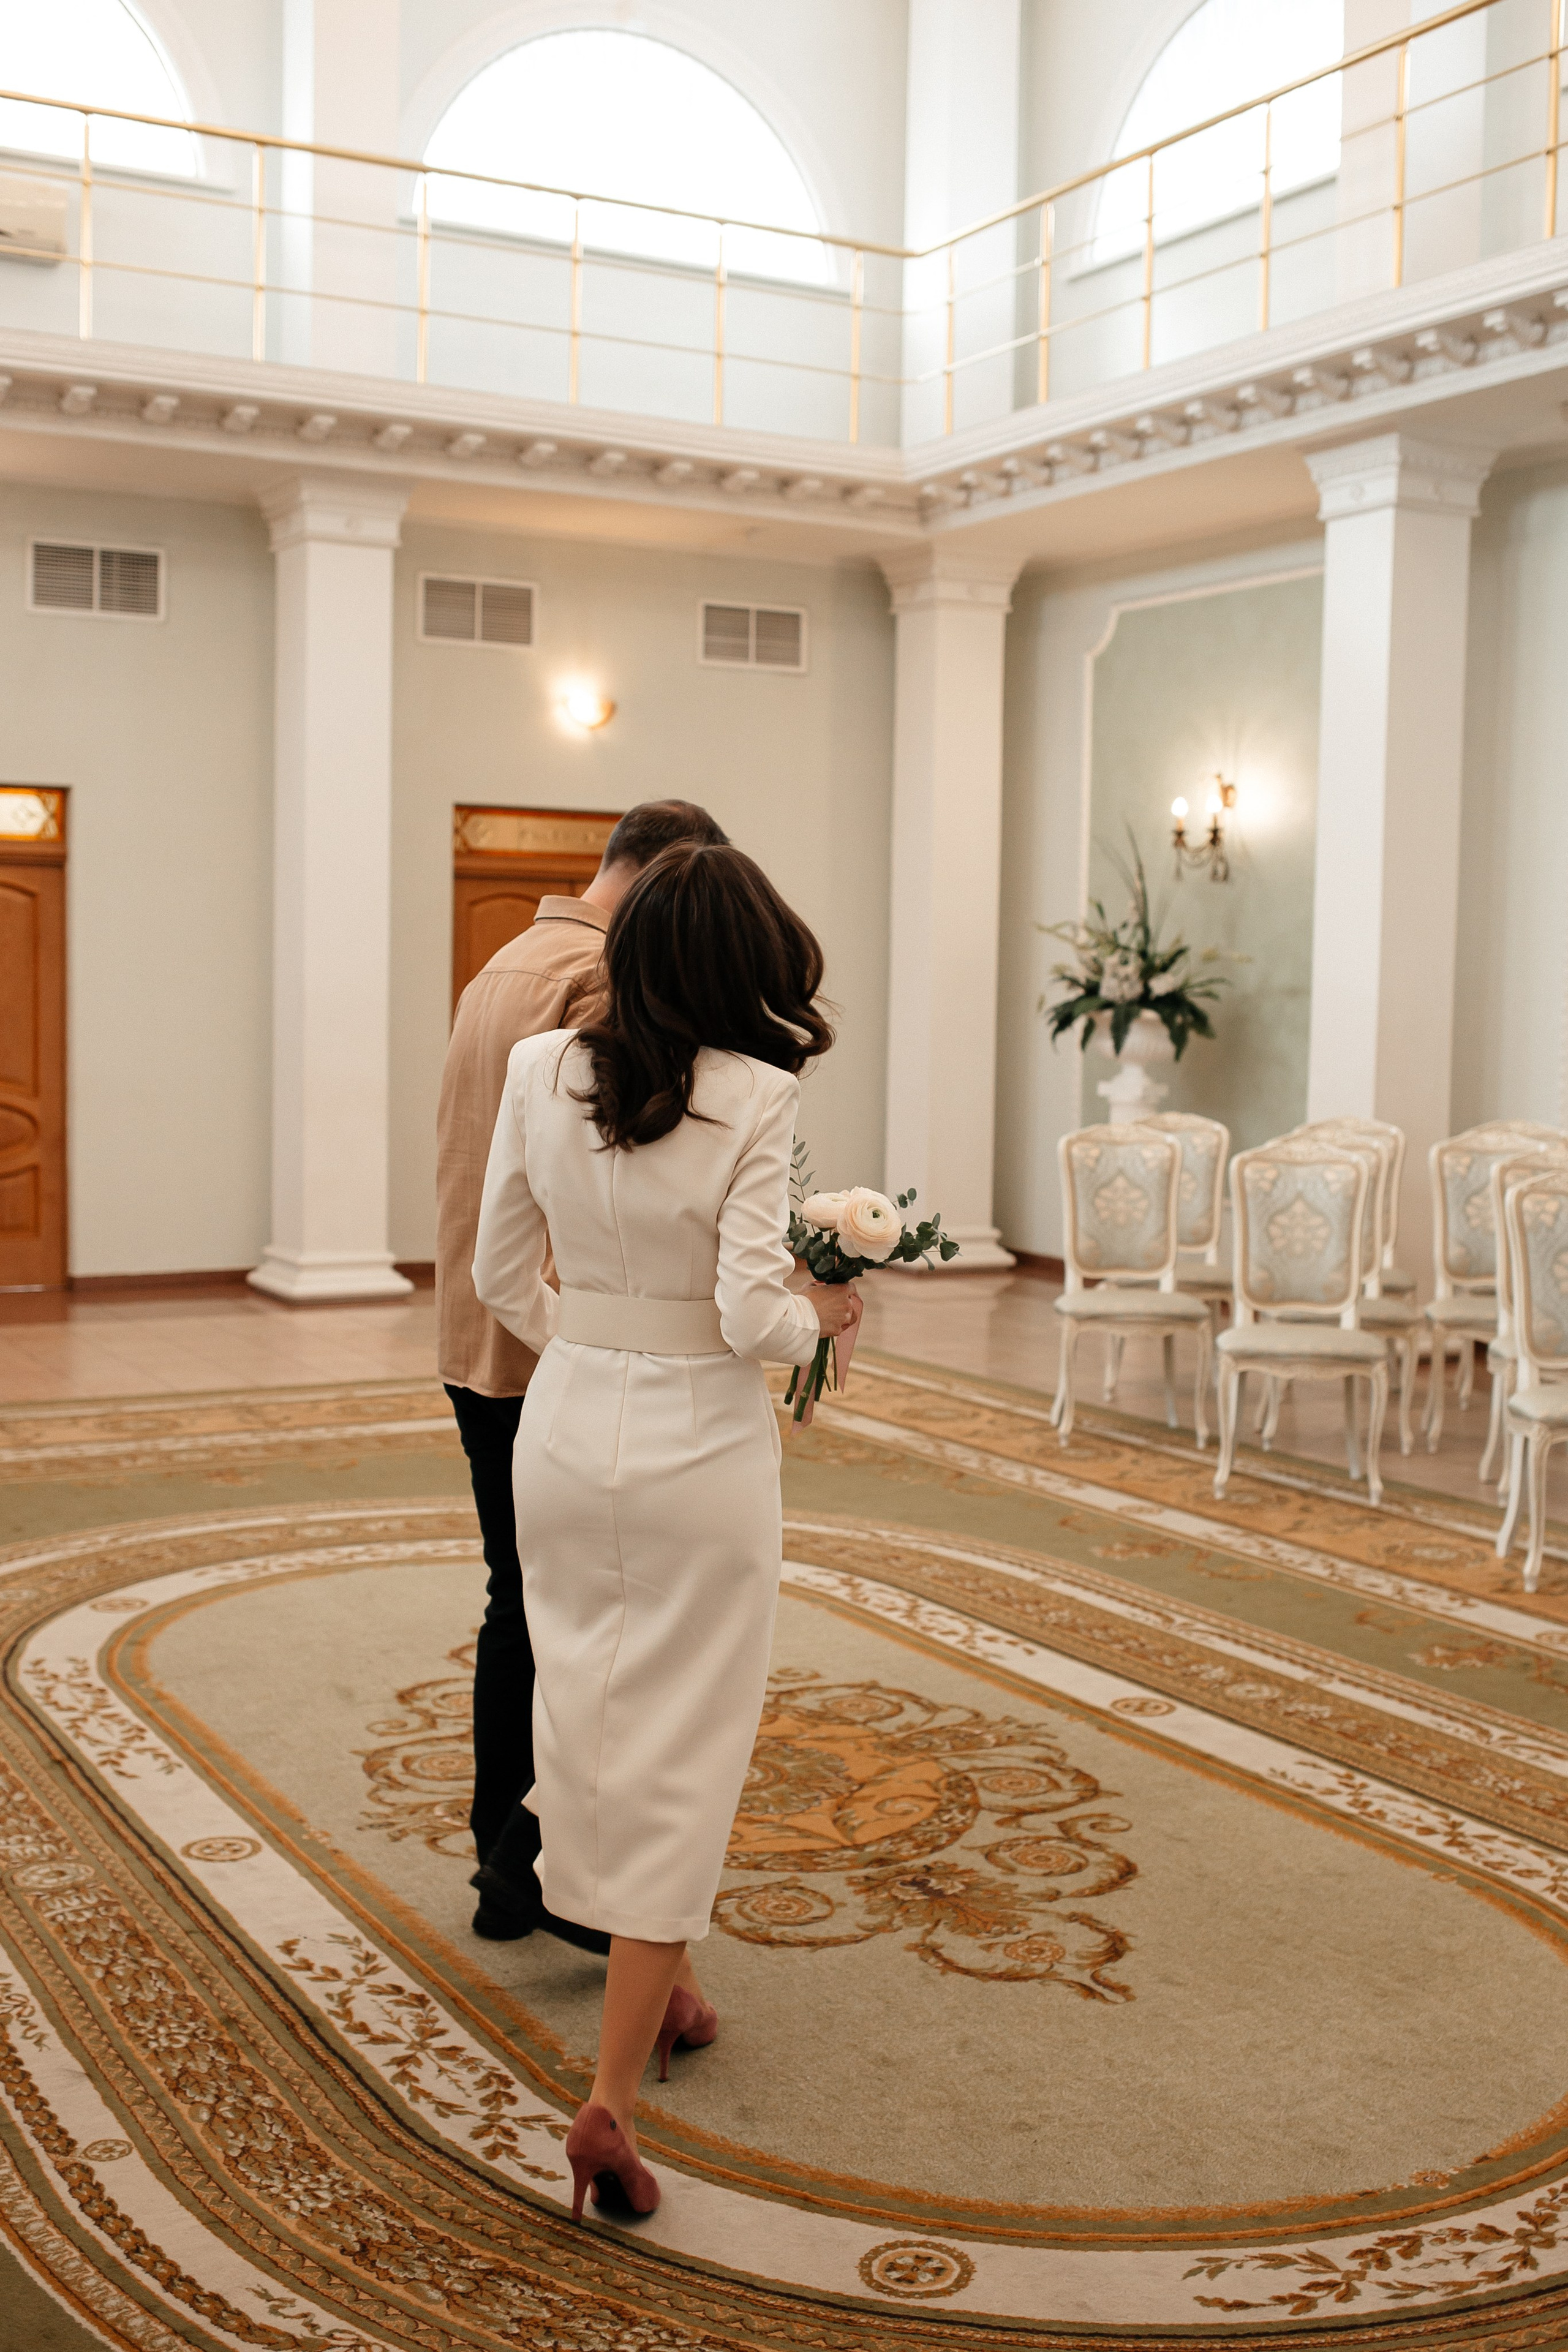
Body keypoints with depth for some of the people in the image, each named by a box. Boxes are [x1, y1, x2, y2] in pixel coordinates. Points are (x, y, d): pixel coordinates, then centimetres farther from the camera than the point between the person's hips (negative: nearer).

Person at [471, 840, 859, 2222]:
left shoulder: (539, 1071, -3)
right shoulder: (754, 1098, -16)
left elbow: (501, 1276, 4)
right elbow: (752, 1314, -19)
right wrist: (825, 1315, 2)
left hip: (565, 1426, 5)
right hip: (700, 1445, -5)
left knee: (592, 1714, 21)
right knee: (683, 1756, 6)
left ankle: (663, 1986, 42)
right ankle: (611, 2097, 5)